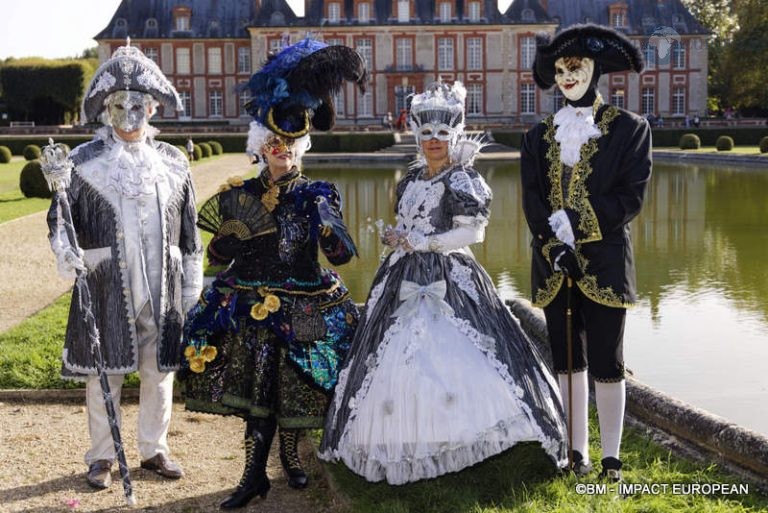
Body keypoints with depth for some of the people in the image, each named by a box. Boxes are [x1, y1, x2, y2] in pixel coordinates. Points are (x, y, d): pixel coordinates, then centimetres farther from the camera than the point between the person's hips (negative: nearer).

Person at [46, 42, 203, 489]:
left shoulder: (173, 162, 8)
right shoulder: (85, 161, 1)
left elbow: (189, 232, 11)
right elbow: (61, 217, 4)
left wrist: (192, 289, 9)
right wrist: (64, 250, -17)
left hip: (162, 287, 2)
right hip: (106, 286, -2)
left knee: (160, 370, 9)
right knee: (104, 371, 4)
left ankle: (155, 449, 24)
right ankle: (102, 456, 18)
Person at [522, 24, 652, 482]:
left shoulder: (631, 129, 1)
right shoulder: (540, 136, 10)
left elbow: (631, 197, -6)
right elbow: (532, 200, 2)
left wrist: (574, 221, -15)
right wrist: (554, 246, -13)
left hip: (604, 260, -3)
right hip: (554, 263, 3)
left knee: (606, 362, -1)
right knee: (567, 358, 8)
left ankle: (611, 458, 9)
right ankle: (577, 451, 17)